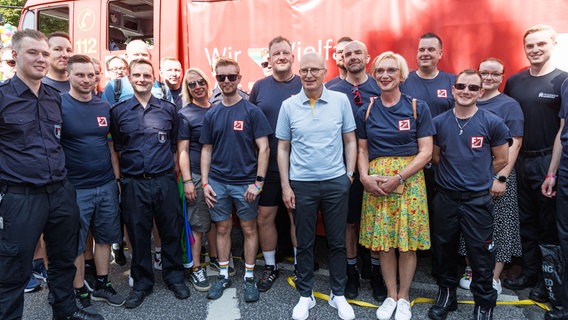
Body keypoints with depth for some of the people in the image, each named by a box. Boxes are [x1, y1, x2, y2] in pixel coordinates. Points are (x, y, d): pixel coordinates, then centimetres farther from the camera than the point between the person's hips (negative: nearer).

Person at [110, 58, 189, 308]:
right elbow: (116, 148, 8)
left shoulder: (168, 109, 5)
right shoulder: (118, 111, 4)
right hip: (133, 183, 0)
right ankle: (142, 282, 27)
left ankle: (174, 277, 28)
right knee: (138, 234, 9)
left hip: (165, 180, 0)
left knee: (170, 230, 8)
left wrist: (176, 172, 6)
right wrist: (118, 178, 4)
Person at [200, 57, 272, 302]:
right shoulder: (211, 114, 7)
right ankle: (223, 275, 28)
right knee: (223, 228, 13)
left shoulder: (252, 111, -4)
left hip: (245, 183, -3)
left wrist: (258, 182, -13)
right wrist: (205, 182, 3)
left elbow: (263, 148, -7)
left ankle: (249, 277, 23)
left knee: (249, 229, 8)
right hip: (218, 182, 3)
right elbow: (206, 150, 10)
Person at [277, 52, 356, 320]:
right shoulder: (288, 105, 0)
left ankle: (338, 295, 29)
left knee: (337, 242, 11)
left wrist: (350, 175, 0)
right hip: (301, 184, 0)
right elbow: (283, 148, 4)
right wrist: (285, 186, 0)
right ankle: (305, 295, 29)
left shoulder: (341, 100, 0)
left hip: (336, 182, 0)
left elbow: (350, 141, 6)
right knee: (304, 243, 10)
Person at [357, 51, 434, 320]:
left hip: (409, 179, -2)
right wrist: (364, 177, -8)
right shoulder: (366, 111, 6)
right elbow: (362, 150, 10)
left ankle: (404, 297, 24)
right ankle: (391, 295, 25)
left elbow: (426, 152, -4)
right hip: (375, 183, 2)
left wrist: (399, 178, -13)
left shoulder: (417, 107, -1)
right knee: (383, 240, 6)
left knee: (408, 241, 4)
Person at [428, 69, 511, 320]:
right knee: (443, 250, 14)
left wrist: (478, 178, 6)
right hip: (445, 198, 2)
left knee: (481, 254, 6)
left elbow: (501, 160, 3)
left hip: (478, 200, -2)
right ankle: (446, 294, 35)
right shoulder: (438, 122, 1)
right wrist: (454, 175, 5)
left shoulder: (493, 123, -4)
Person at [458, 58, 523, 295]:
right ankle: (471, 269, 23)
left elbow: (515, 144, -7)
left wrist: (502, 177, -15)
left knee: (498, 226, 3)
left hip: (496, 175, -3)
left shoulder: (509, 105, -1)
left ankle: (494, 278, 14)